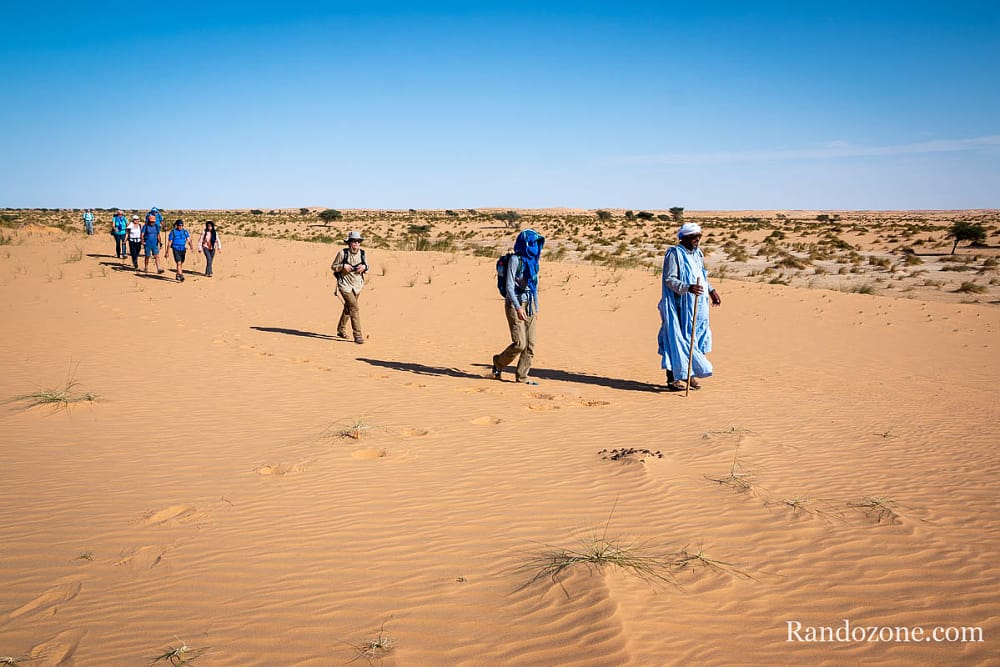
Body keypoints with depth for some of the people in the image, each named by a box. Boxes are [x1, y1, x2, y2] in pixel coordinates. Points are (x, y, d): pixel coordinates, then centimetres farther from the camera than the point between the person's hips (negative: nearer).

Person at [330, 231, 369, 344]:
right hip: (345, 285, -5)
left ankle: (341, 329, 39)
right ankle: (357, 335, -16)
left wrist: (364, 267, -10)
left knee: (348, 308, 20)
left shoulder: (362, 253, 2)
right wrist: (343, 266, -20)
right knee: (354, 308, -17)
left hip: (357, 285, 6)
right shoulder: (342, 253, -11)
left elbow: (367, 268, 13)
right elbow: (333, 267, -3)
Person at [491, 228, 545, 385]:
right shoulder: (515, 259, -9)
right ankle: (499, 362, 13)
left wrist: (536, 309, 18)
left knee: (530, 344, 2)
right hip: (515, 304, -7)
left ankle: (521, 376, 9)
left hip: (529, 305, 7)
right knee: (519, 343, -12)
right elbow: (509, 286, -14)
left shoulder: (533, 261, 14)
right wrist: (518, 307, -22)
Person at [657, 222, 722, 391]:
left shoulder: (698, 253, 14)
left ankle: (689, 374, 20)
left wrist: (711, 290, 23)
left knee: (696, 337, 9)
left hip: (698, 306, 8)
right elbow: (669, 279, -18)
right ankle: (673, 378, 0)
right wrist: (687, 288, -31)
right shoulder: (674, 253, -10)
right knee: (677, 338, -5)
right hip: (680, 305, -8)